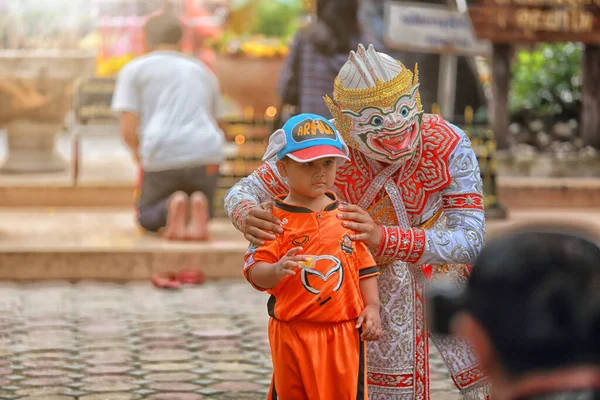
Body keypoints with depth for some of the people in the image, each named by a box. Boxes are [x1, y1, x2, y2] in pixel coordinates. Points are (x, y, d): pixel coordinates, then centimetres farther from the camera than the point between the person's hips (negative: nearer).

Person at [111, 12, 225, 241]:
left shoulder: (133, 70, 12)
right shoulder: (202, 72, 26)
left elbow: (128, 130, 0)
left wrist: (143, 162, 18)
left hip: (162, 157, -3)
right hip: (207, 154, 3)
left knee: (148, 218, 23)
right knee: (203, 213, 29)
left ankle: (171, 206, -13)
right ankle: (198, 206, -9)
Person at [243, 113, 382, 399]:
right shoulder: (275, 219, -6)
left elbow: (365, 265, 12)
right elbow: (254, 270, -12)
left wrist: (372, 306, 0)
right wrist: (276, 270, -34)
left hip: (344, 332, 3)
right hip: (292, 333, -2)